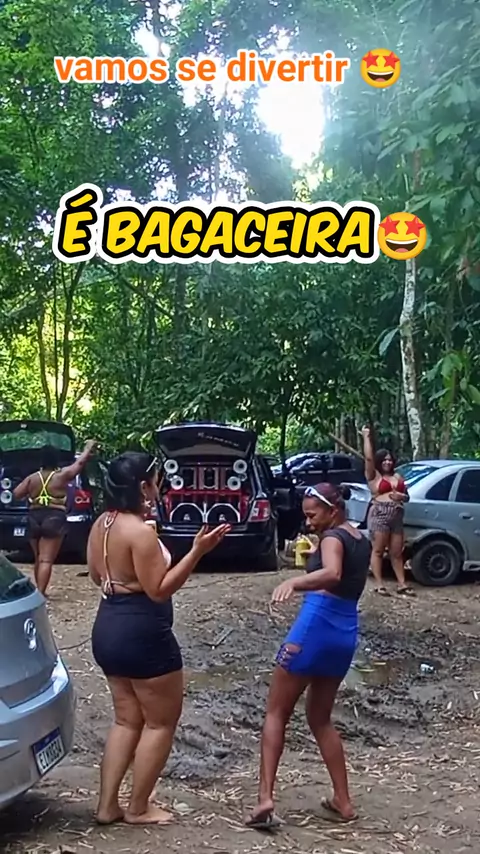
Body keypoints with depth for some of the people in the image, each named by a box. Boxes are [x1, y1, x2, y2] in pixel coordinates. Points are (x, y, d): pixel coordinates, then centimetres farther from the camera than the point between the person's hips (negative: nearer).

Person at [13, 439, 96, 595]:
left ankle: (39, 590, 26)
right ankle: (40, 593, -16)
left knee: (38, 559, 18)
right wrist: (88, 448, 18)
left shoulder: (32, 478, 4)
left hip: (34, 518, 4)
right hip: (54, 518, -4)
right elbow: (79, 462, 3)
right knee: (46, 560, -8)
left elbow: (16, 494, 5)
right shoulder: (62, 475, -4)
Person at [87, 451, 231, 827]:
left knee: (128, 720, 20)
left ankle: (108, 806, 21)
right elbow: (159, 590, -21)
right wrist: (197, 551, -23)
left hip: (108, 629, 9)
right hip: (142, 635, -9)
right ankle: (138, 808, 17)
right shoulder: (141, 531, -22)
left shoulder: (102, 524, 5)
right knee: (162, 722, 9)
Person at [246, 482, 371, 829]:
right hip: (346, 634, 8)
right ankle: (343, 802, 18)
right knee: (320, 719, 20)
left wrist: (293, 582, -49)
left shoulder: (333, 537, -10)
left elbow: (332, 573, -33)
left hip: (316, 626, -8)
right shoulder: (362, 540, 15)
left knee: (276, 713, 3)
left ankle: (266, 798, -7)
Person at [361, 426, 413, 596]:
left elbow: (406, 496, 22)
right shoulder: (374, 476, 2)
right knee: (378, 550, -3)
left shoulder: (397, 477, 19)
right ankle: (379, 584, 0)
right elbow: (368, 457, -11)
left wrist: (400, 496, -1)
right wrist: (366, 437, -8)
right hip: (379, 515, -6)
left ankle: (402, 584, 11)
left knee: (396, 553, 8)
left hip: (397, 516, 6)